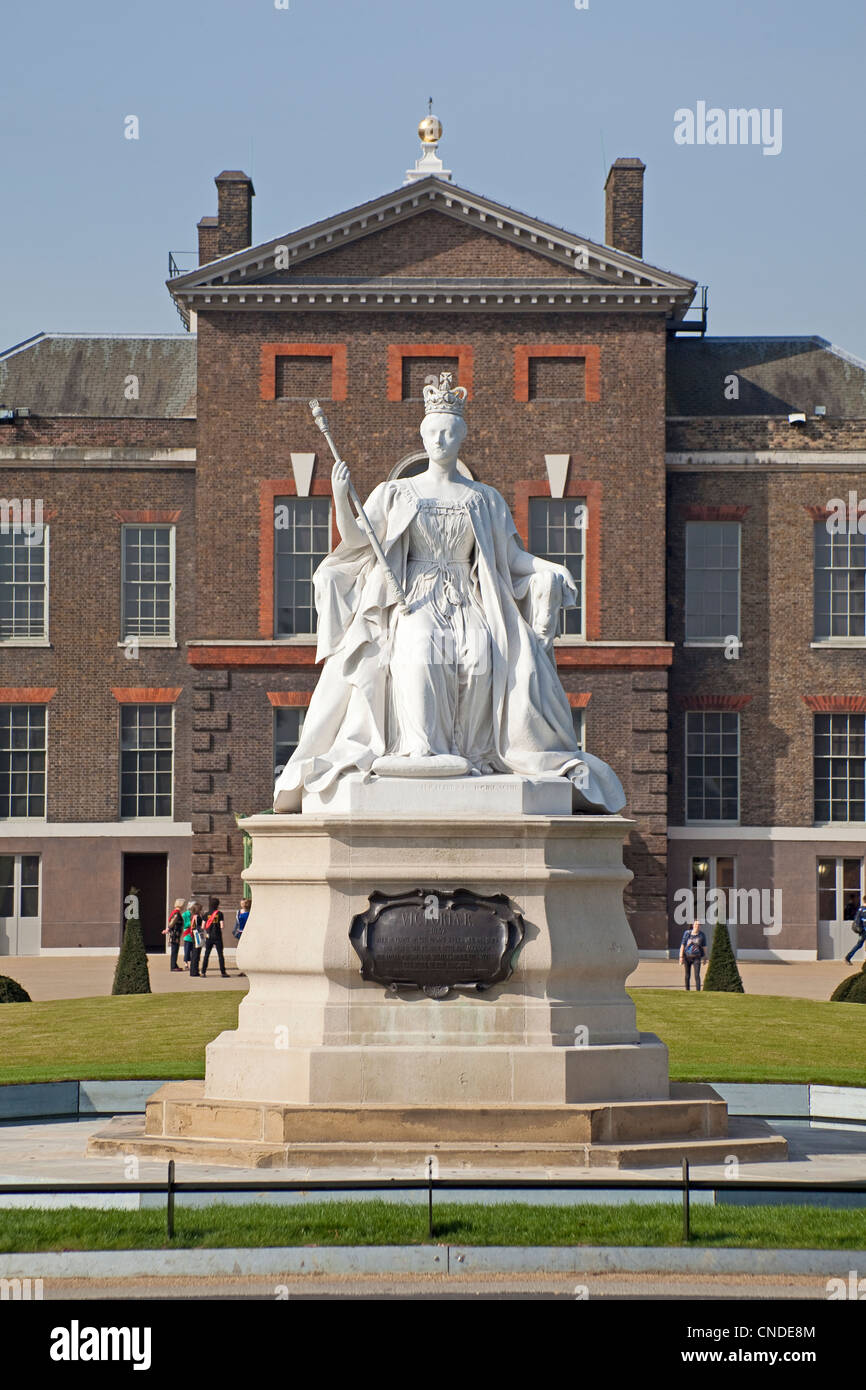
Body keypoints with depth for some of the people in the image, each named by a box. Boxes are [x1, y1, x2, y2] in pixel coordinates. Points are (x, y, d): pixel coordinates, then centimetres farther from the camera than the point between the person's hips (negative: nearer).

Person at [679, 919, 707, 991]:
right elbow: (682, 945, -6)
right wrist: (681, 957, -11)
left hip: (696, 957, -1)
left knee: (697, 975, -14)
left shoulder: (701, 935, -2)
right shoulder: (687, 934, -5)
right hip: (687, 957, 1)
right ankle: (687, 990, 24)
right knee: (687, 975, 10)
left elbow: (704, 947, 4)